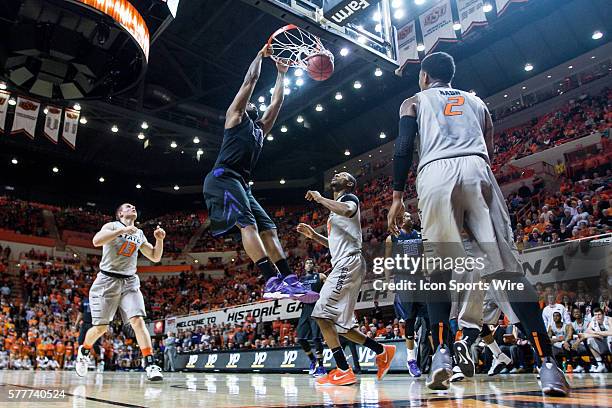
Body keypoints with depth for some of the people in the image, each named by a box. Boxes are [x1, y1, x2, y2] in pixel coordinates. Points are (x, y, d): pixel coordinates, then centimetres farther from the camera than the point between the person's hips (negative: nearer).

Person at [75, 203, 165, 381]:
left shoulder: (140, 234, 14)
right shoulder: (112, 226, -2)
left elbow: (155, 257, 16)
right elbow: (96, 241, -22)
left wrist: (159, 240, 0)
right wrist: (122, 230, -26)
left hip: (130, 282, 3)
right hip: (107, 280, -3)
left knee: (138, 321, -14)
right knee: (101, 327, 2)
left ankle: (150, 364, -17)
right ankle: (84, 351, 33)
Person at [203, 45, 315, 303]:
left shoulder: (260, 128, 30)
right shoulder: (235, 116, 12)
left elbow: (277, 101, 34)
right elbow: (250, 80, 11)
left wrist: (281, 74, 41)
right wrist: (261, 55, 22)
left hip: (242, 184, 9)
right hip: (222, 179, -9)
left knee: (268, 229, -4)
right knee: (247, 223, -24)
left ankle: (289, 281, -11)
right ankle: (273, 281, -36)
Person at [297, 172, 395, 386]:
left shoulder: (349, 198, 2)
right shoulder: (336, 207, 29)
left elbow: (347, 210, -26)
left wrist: (320, 198, -14)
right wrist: (313, 235, 24)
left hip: (348, 263, -10)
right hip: (342, 266, 10)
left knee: (322, 313, -15)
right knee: (340, 325, 9)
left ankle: (343, 371, -11)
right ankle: (382, 351, 18)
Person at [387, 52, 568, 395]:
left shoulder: (414, 101, 24)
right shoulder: (476, 102, 34)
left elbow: (404, 147, 8)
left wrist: (397, 196, 6)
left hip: (436, 174, -2)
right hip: (477, 170, 2)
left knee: (439, 268, 4)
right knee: (507, 266, -5)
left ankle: (442, 352, -10)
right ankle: (547, 361, -12)